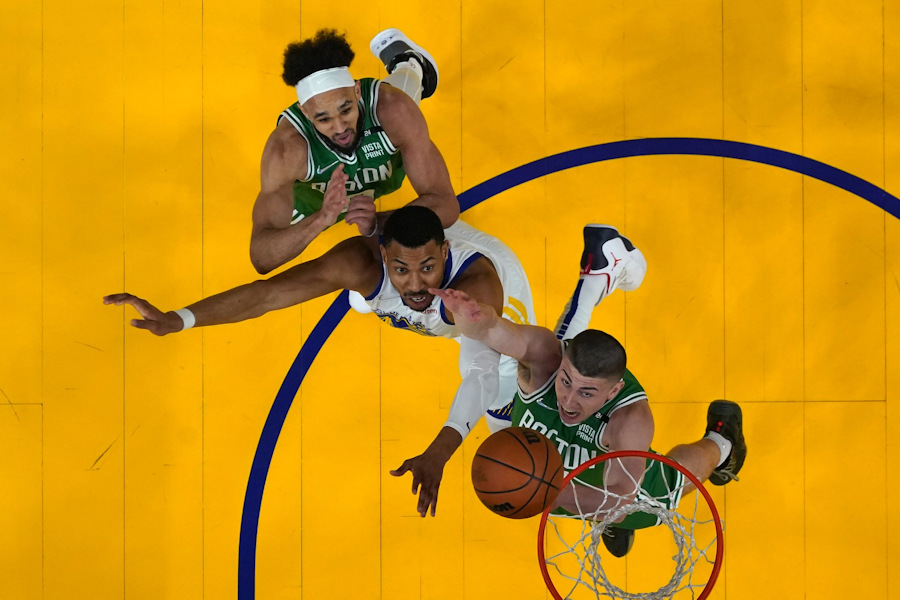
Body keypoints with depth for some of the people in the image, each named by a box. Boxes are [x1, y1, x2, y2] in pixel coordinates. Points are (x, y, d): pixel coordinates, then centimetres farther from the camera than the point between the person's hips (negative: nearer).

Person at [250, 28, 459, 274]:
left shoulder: (394, 110, -44)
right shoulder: (285, 150, -47)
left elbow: (446, 204, -42)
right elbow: (261, 259, -50)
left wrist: (378, 223, -59)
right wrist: (321, 219, -67)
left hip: (389, 169, 1)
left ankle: (407, 63, 56)